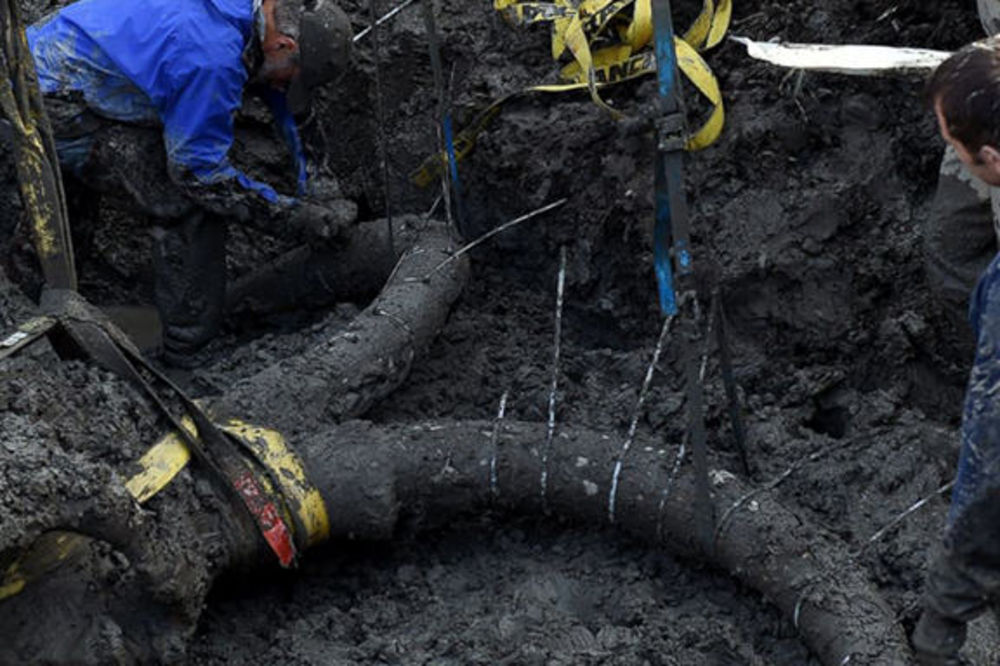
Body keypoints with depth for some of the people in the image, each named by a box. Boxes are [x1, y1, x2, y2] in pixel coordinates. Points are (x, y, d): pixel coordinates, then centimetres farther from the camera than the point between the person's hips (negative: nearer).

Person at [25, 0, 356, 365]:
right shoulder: (213, 60, -28)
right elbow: (199, 170, -19)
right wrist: (297, 218, -15)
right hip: (57, 108, -10)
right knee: (190, 204, -12)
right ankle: (192, 354, -2)